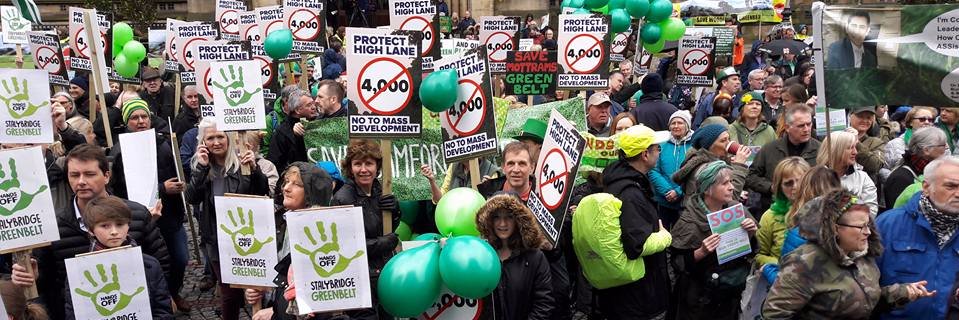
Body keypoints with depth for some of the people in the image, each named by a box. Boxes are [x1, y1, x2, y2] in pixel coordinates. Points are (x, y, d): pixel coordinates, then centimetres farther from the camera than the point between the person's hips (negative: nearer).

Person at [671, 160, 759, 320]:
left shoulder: (737, 210, -5)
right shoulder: (690, 221, -17)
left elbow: (751, 251, 4)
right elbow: (679, 263, -15)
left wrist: (751, 234, -15)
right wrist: (701, 252, -30)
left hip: (735, 294, 4)